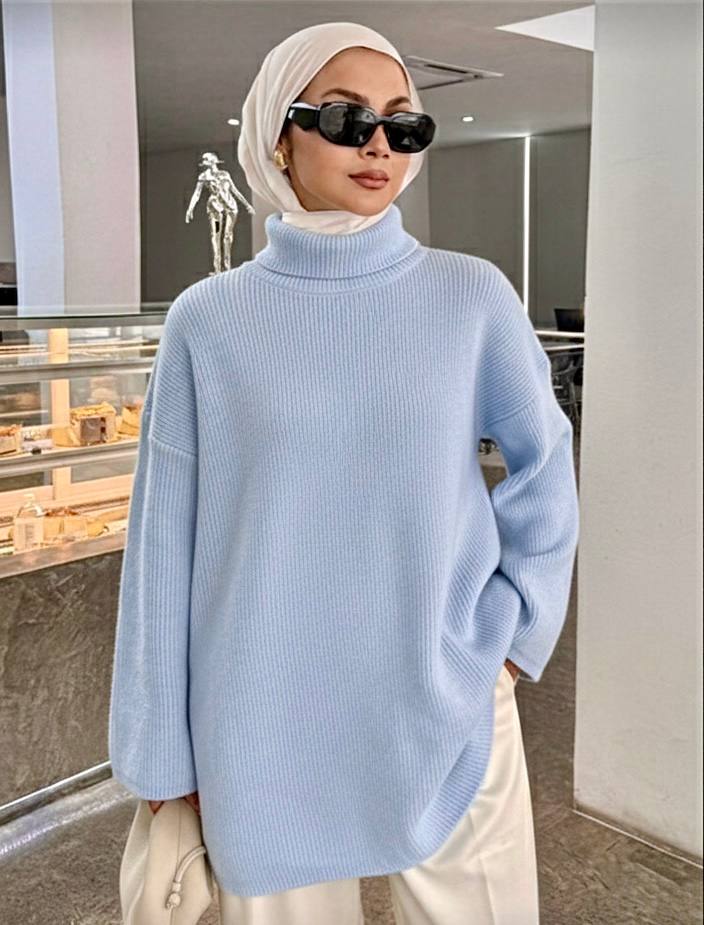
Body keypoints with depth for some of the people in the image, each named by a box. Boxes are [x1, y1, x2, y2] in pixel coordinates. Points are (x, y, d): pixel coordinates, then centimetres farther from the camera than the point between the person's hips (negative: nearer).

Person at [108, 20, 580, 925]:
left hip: (448, 708, 1)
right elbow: (168, 538, -2)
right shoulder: (208, 320, -5)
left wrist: (512, 628, 2)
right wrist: (163, 751, 2)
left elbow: (543, 464, 8)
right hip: (266, 731, 0)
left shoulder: (472, 295, -4)